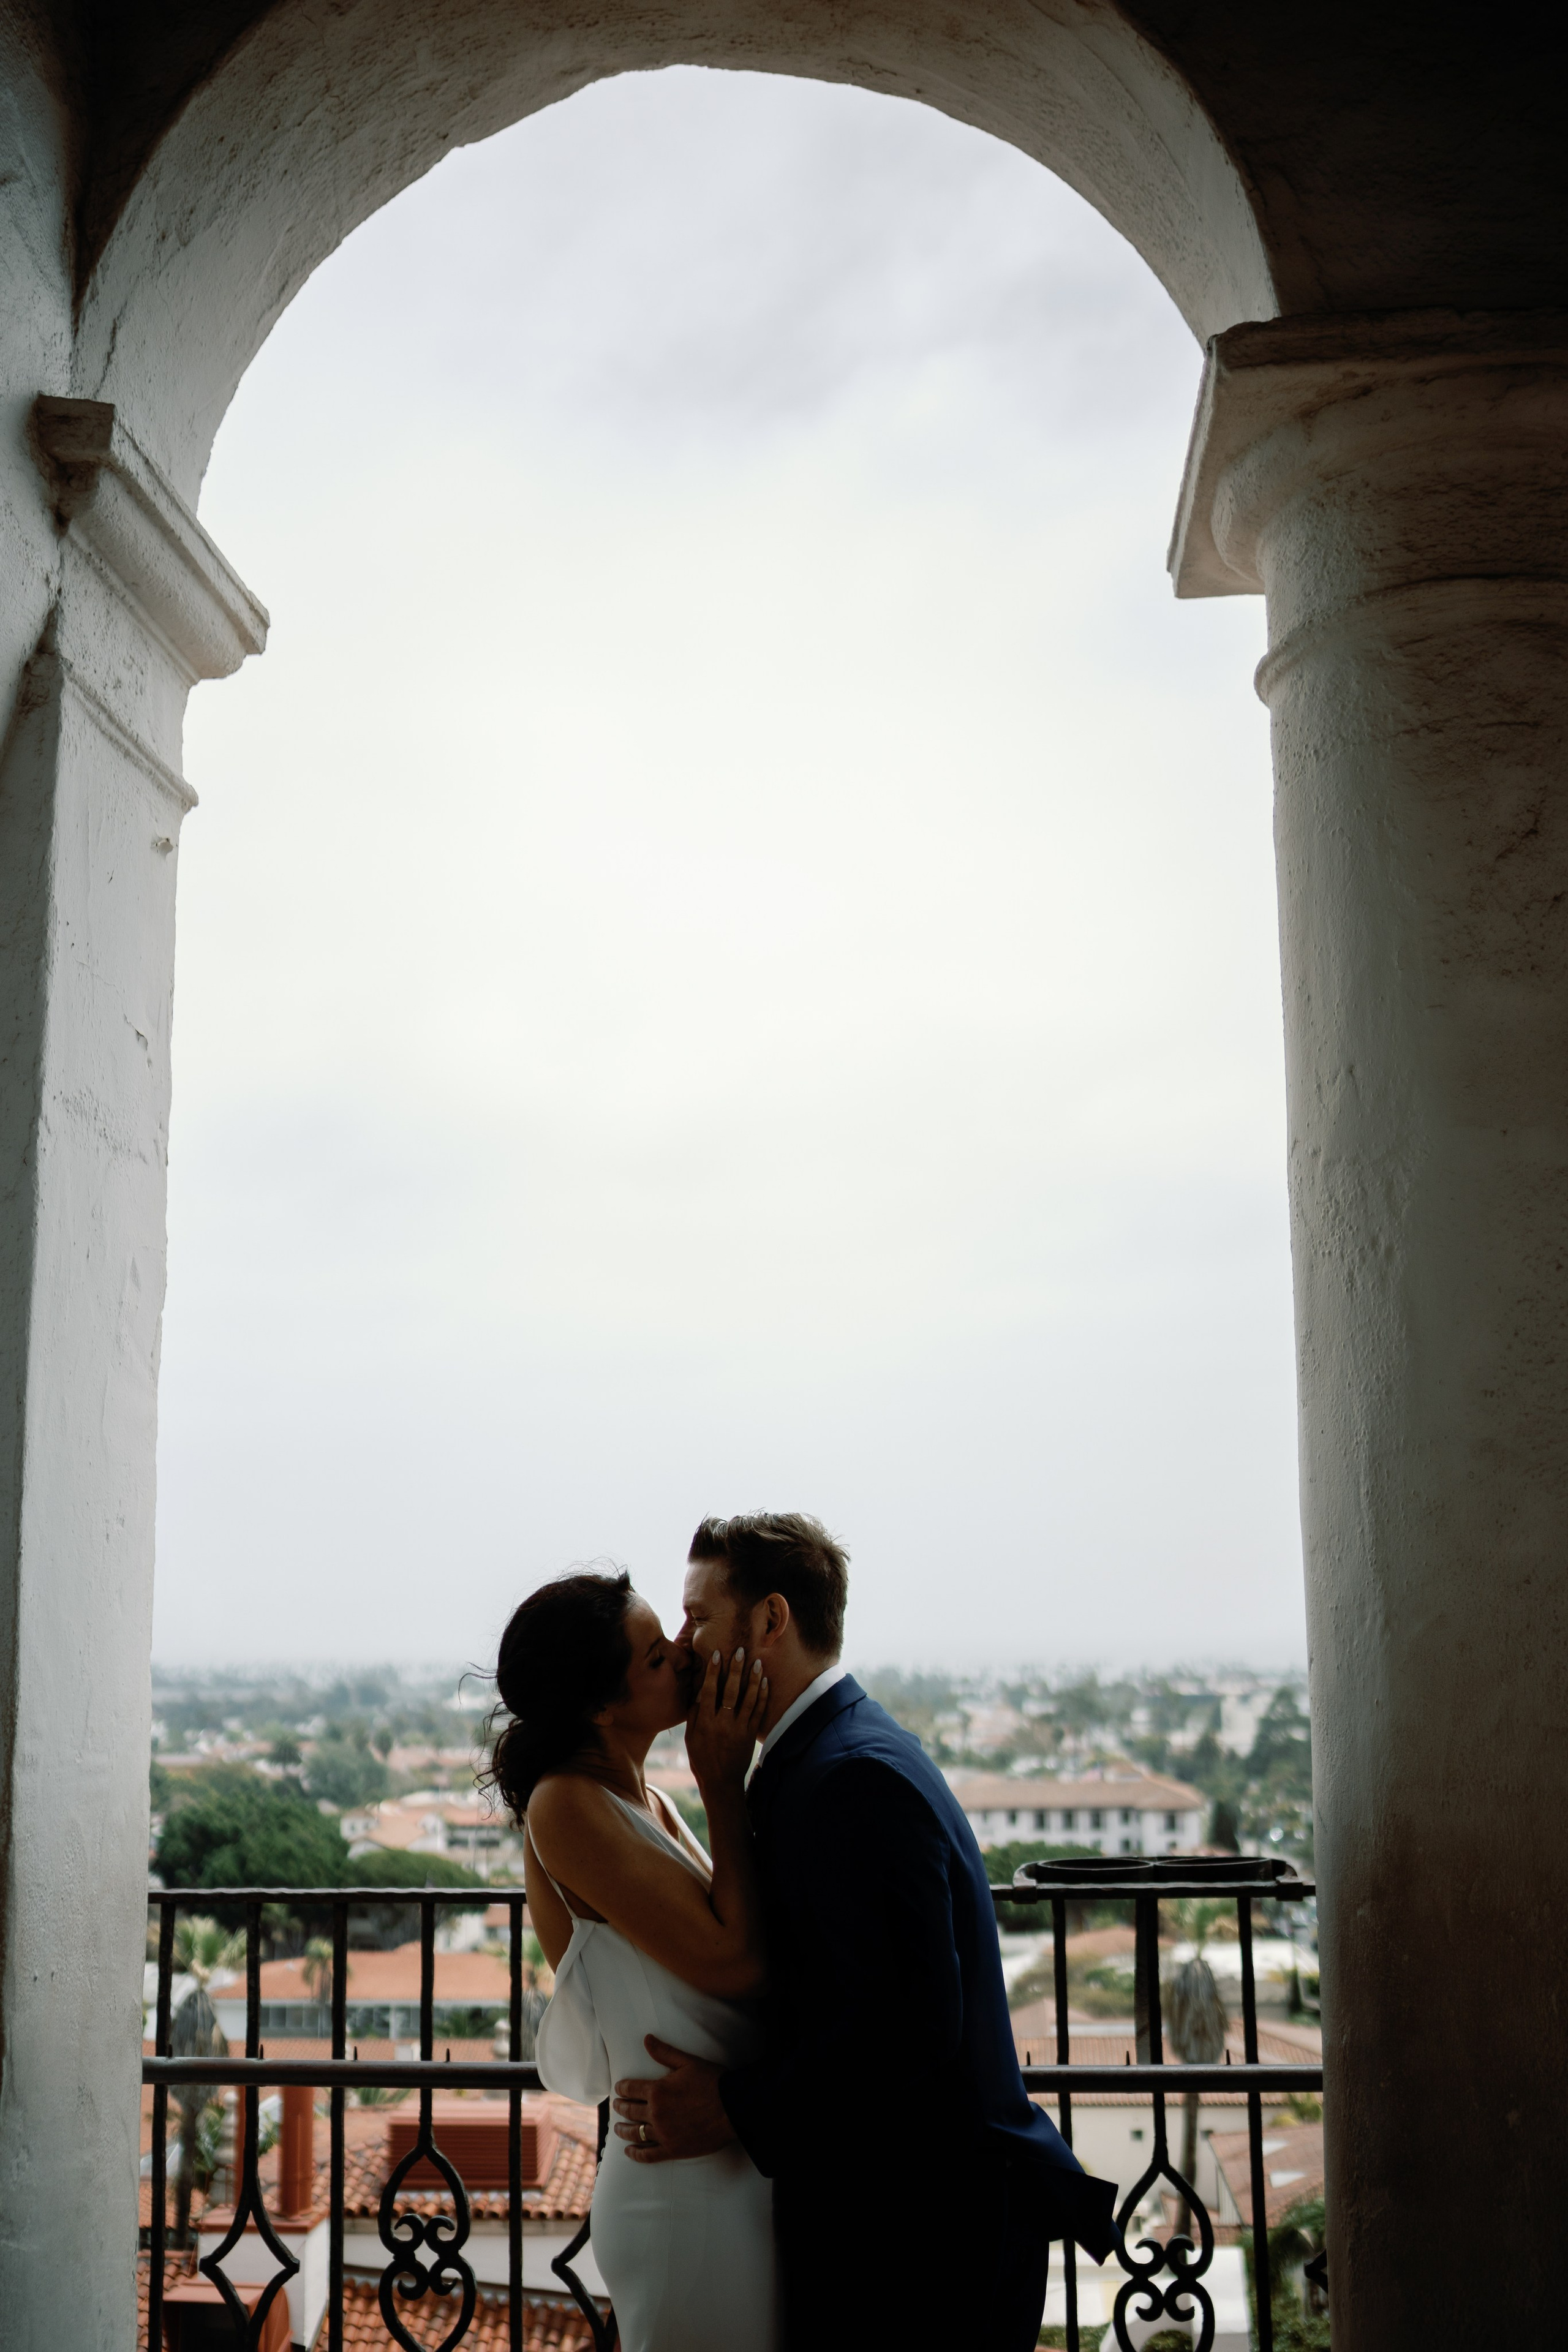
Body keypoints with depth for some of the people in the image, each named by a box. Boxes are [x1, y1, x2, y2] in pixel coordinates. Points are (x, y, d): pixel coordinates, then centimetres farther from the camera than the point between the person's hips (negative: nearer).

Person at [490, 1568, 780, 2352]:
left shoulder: (644, 1799, 11)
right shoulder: (566, 1807, -17)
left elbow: (736, 1956, 7)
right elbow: (734, 1959, -21)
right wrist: (724, 1790, -15)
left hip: (735, 2163, 9)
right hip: (689, 2186, -9)